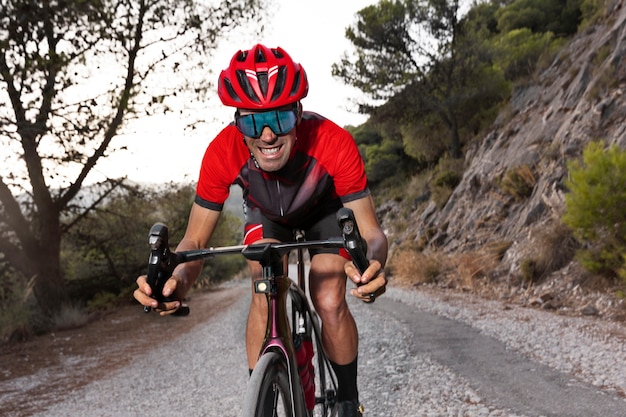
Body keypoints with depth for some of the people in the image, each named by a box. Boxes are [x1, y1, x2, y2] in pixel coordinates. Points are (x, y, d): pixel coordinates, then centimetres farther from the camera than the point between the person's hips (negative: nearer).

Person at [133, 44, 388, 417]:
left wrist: (373, 264, -61)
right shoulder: (223, 153, -36)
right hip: (267, 216, 2)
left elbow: (371, 231, -36)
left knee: (330, 304, -16)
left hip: (325, 209, -1)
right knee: (265, 298, -19)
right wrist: (180, 277, -52)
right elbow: (196, 240, -29)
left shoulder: (333, 142, -41)